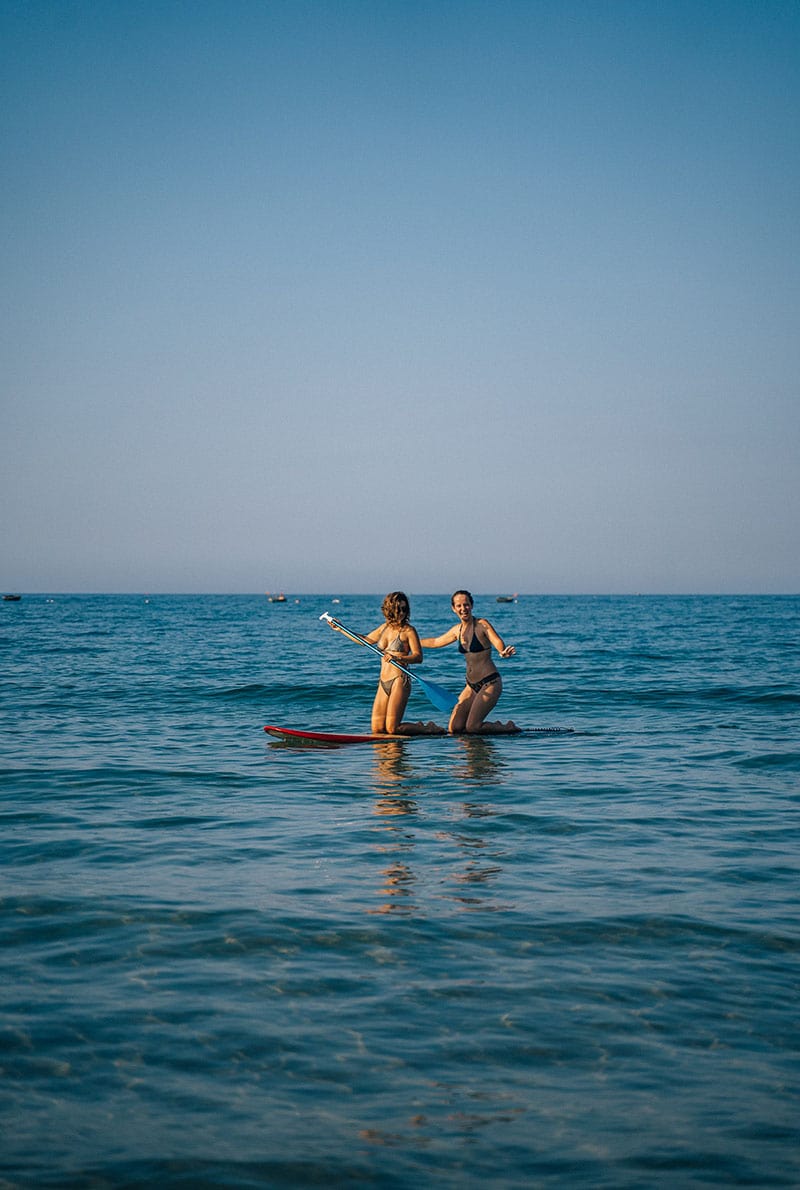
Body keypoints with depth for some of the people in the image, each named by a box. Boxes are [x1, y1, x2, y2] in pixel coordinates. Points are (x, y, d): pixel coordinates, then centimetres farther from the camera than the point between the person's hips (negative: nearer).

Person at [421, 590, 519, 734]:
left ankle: (509, 728, 9)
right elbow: (436, 642, 27)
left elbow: (498, 642, -21)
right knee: (454, 728, -1)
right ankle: (497, 727, 19)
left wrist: (504, 652, -45)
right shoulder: (458, 630, 10)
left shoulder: (482, 625, -8)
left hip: (490, 683, -7)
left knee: (472, 728, -16)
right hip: (471, 685, 7)